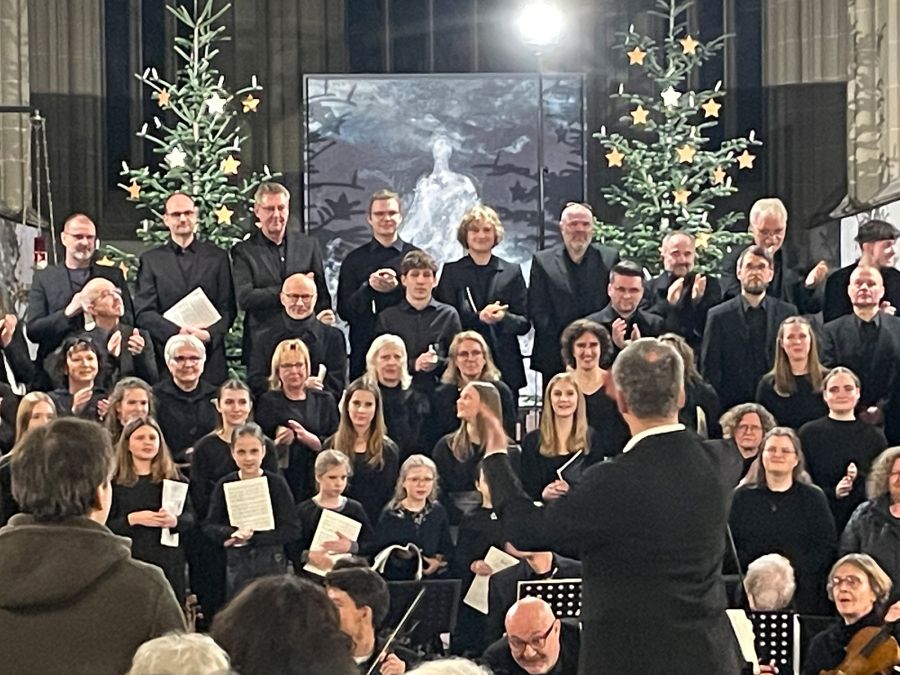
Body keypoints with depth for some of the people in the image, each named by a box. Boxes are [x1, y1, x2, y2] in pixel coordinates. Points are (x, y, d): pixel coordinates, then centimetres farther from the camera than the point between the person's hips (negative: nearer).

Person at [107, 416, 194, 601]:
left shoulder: (173, 478, 9)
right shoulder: (114, 481, 2)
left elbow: (191, 518, 5)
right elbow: (103, 525, -3)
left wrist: (175, 520, -16)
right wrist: (132, 519, -18)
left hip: (169, 563, 2)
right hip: (129, 562, -2)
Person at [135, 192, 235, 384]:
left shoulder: (218, 257, 12)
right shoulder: (150, 260, 9)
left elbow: (228, 308, 8)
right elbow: (143, 312, 1)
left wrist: (210, 334, -11)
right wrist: (177, 331, -14)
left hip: (210, 358, 1)